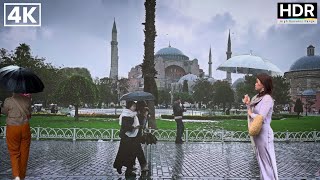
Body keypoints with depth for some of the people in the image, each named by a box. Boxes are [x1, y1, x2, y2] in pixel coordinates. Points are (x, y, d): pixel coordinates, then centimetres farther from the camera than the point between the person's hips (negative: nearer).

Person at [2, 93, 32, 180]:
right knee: (24, 152, 13)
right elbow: (29, 114, 3)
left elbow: (4, 112, 5)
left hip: (12, 129, -2)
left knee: (14, 153, 10)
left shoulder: (8, 101, -12)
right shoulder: (27, 100, -8)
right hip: (25, 127, 2)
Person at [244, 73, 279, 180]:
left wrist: (250, 114, -7)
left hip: (263, 132, -9)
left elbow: (261, 118, -22)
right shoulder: (257, 97, 8)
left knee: (267, 160, 2)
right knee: (261, 160, 19)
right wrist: (248, 104, -2)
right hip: (256, 132, 9)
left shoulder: (267, 99, -17)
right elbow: (252, 112, 11)